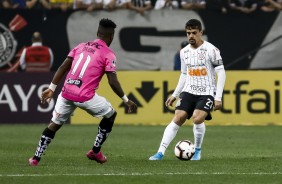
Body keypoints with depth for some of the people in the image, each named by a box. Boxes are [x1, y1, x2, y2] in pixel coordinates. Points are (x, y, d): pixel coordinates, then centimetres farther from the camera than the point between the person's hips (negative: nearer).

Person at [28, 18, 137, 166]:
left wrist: (52, 88, 14)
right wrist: (126, 100, 2)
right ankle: (95, 152, 22)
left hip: (67, 93, 5)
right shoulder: (108, 54, 0)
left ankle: (36, 158, 16)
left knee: (54, 124, 21)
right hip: (85, 97, -5)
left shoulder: (81, 46, 15)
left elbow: (63, 67, 11)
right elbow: (113, 82, -7)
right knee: (111, 115, 20)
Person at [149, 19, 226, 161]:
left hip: (206, 93, -5)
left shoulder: (211, 50, -9)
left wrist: (218, 98, -13)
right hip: (188, 92, 5)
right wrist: (174, 94, 18)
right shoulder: (184, 52, 8)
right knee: (177, 119, -11)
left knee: (197, 119, -24)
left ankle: (197, 151, 0)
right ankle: (160, 152, -12)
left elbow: (221, 73, -7)